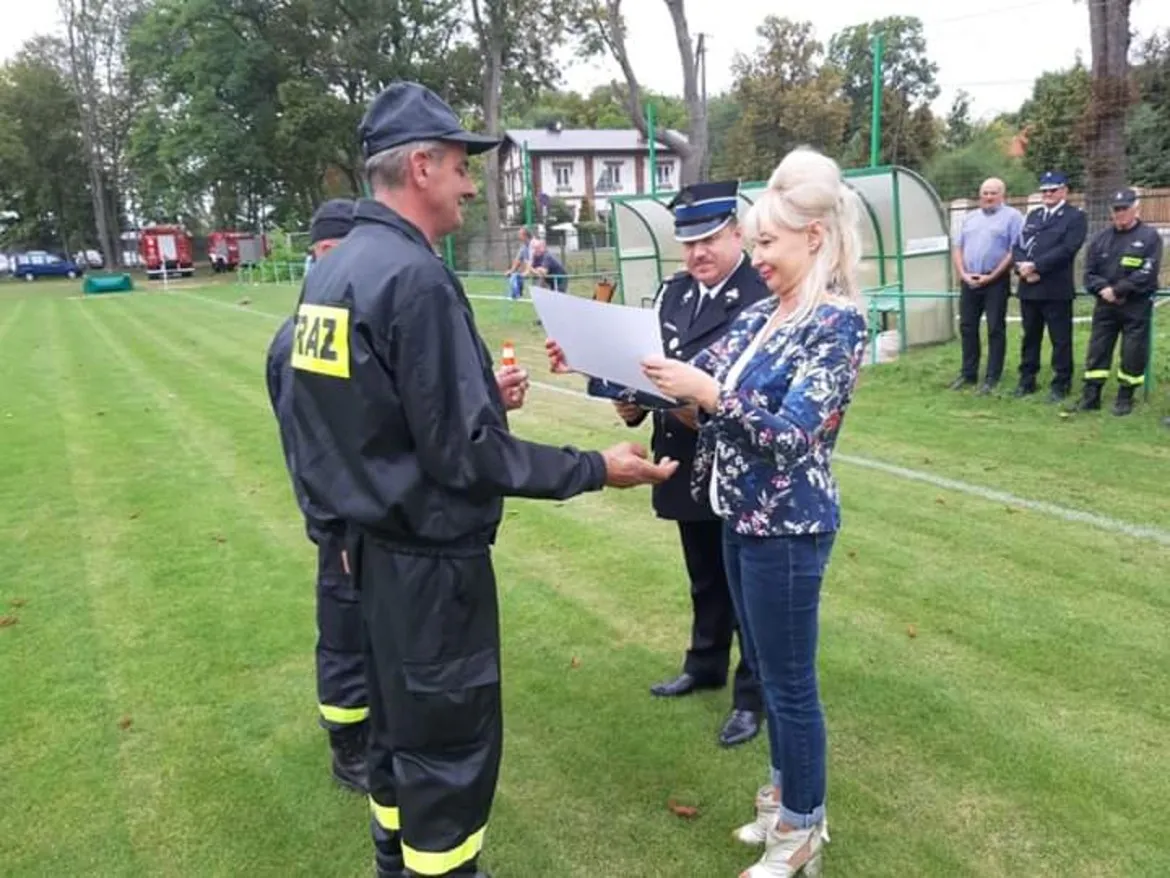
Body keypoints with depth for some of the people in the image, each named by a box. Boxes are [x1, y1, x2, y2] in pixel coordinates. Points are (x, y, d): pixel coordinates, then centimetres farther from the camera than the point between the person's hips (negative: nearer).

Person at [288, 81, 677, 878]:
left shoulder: (335, 269, 6)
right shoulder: (416, 277, -22)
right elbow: (463, 453, -23)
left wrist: (481, 395, 12)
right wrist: (596, 469, -16)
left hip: (378, 540, 10)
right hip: (431, 552, -10)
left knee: (400, 719, 24)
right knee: (450, 736, 7)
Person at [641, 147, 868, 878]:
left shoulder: (839, 321, -16)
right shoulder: (761, 314, 8)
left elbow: (792, 433, -24)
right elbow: (700, 382, 5)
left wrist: (708, 392, -28)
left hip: (789, 527, -8)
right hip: (744, 516, 8)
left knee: (791, 681, 6)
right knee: (767, 670, 20)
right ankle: (785, 797, 40)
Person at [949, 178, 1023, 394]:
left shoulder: (1012, 216, -2)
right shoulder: (970, 218, 16)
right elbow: (957, 248, 13)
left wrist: (991, 276, -14)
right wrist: (963, 274, -3)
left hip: (996, 281, -5)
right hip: (969, 281, 6)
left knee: (995, 329, -1)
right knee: (967, 327, 8)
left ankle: (992, 378, 3)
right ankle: (969, 374, 18)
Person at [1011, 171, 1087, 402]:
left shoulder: (1075, 216, 0)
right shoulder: (1032, 216, 19)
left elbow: (1066, 249, -13)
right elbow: (1018, 246, 11)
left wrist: (1036, 266, -17)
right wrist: (1022, 266, -9)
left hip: (1056, 289, -5)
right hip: (1028, 287, 6)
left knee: (1060, 339, 1)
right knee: (1030, 336, 13)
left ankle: (1061, 384, 8)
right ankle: (1027, 380, 21)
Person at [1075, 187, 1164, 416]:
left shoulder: (1150, 236, -2)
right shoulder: (1101, 237, 10)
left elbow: (1147, 273, -12)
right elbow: (1090, 271, 6)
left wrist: (1117, 290, -17)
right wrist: (1102, 289, -13)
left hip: (1136, 307, -3)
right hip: (1105, 305, 4)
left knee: (1133, 353, 0)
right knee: (1097, 350, 2)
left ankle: (1125, 398, 12)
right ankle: (1090, 397, 7)